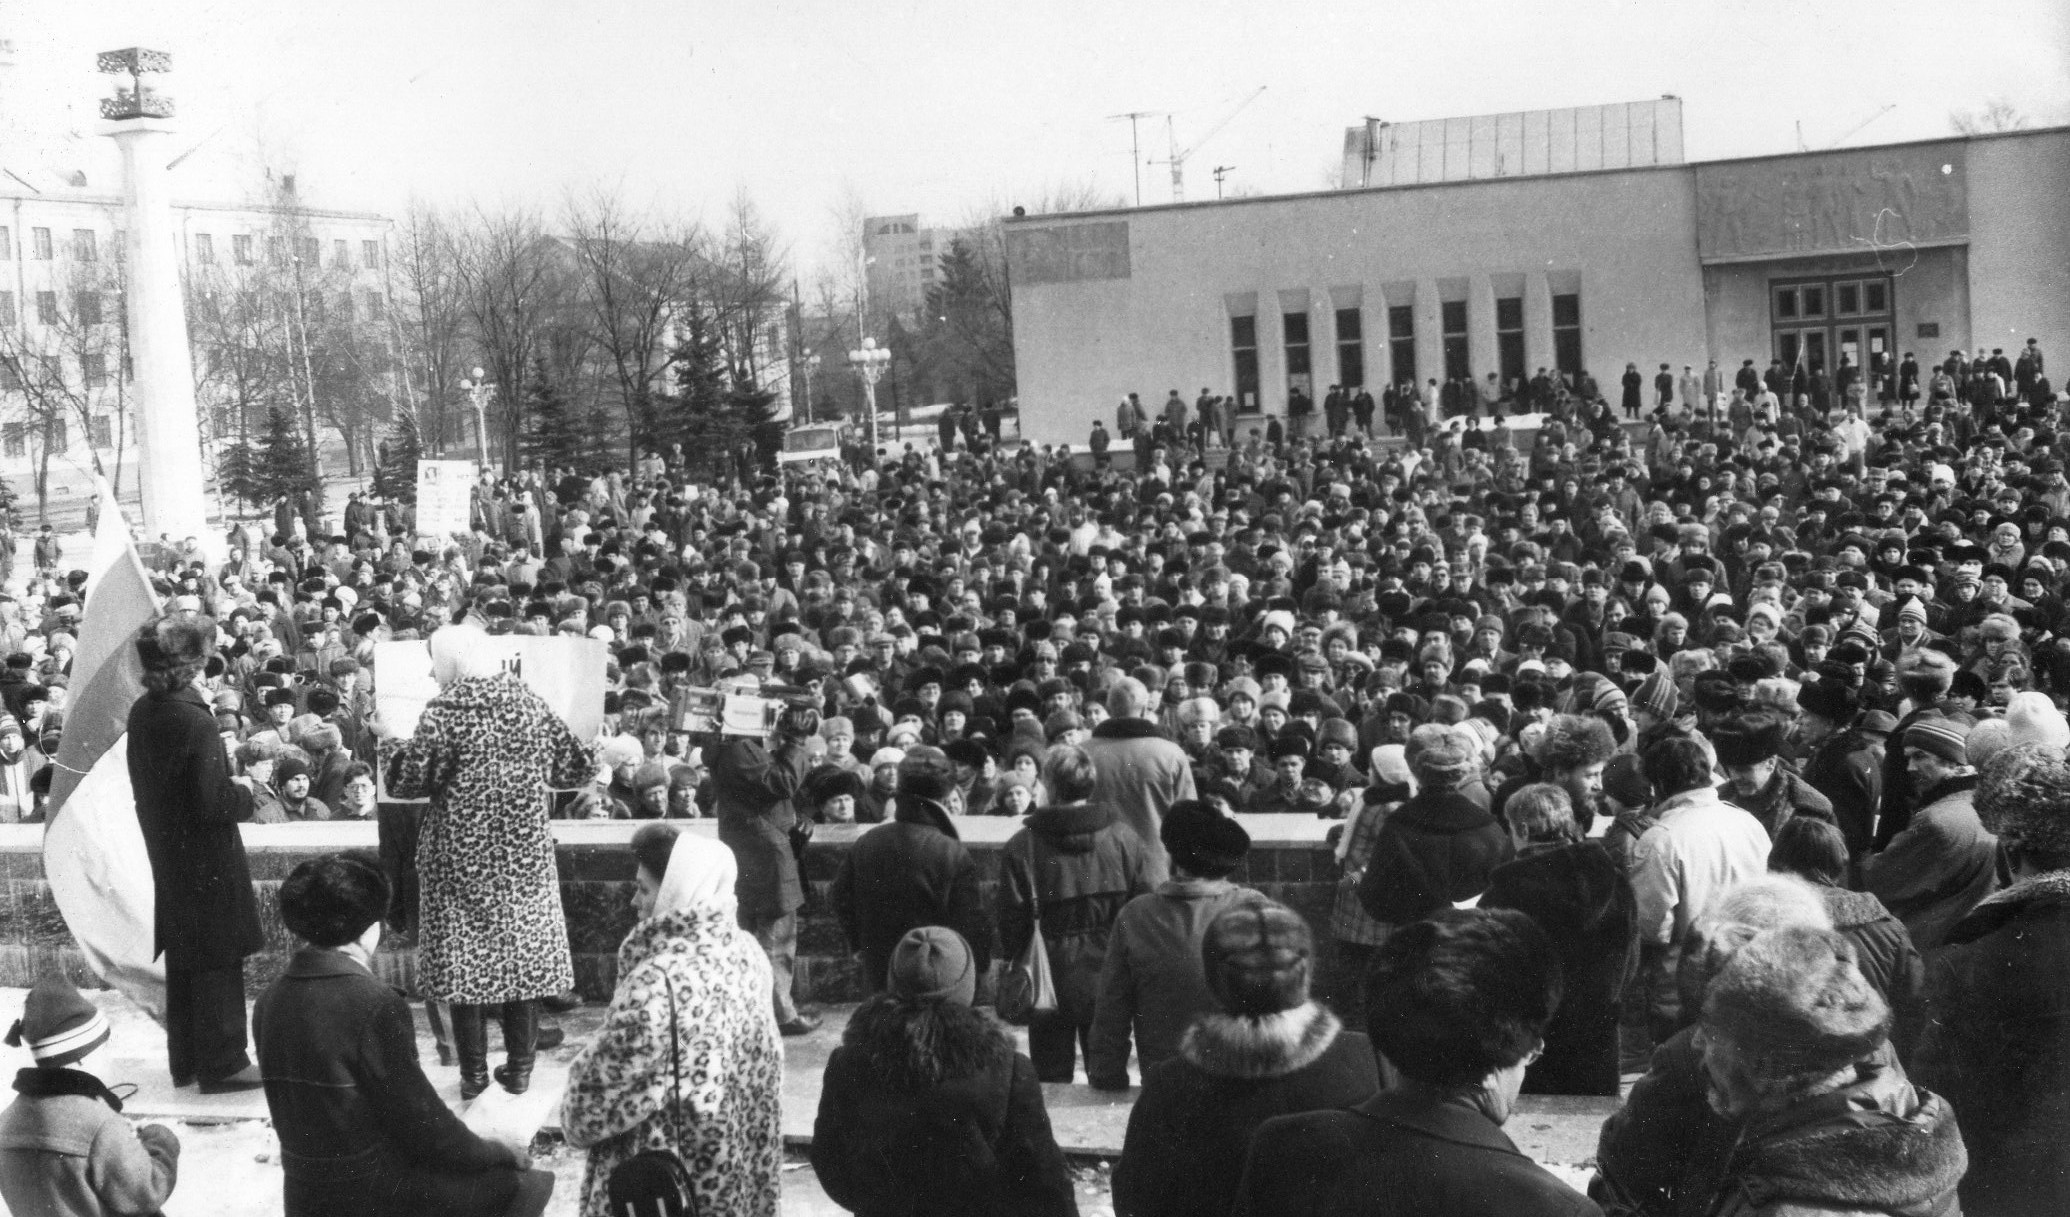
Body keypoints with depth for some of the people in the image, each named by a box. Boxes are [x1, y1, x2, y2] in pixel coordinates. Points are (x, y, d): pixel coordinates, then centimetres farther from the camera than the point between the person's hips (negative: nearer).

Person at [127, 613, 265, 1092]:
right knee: (217, 962, 3)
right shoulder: (193, 720, -24)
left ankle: (185, 1061, 28)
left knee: (183, 958, 18)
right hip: (207, 861, -8)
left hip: (167, 853, 8)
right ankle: (221, 1065, 10)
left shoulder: (142, 712, 1)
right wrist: (244, 792, -5)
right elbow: (212, 804, -25)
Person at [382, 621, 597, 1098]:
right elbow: (575, 769, 5)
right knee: (522, 953, 11)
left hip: (463, 857, -4)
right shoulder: (530, 705, 2)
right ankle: (519, 1068, 15)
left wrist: (392, 741, 5)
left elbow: (407, 781, -12)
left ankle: (474, 1074, 7)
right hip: (524, 856, 4)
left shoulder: (445, 711, -11)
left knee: (464, 959, 4)